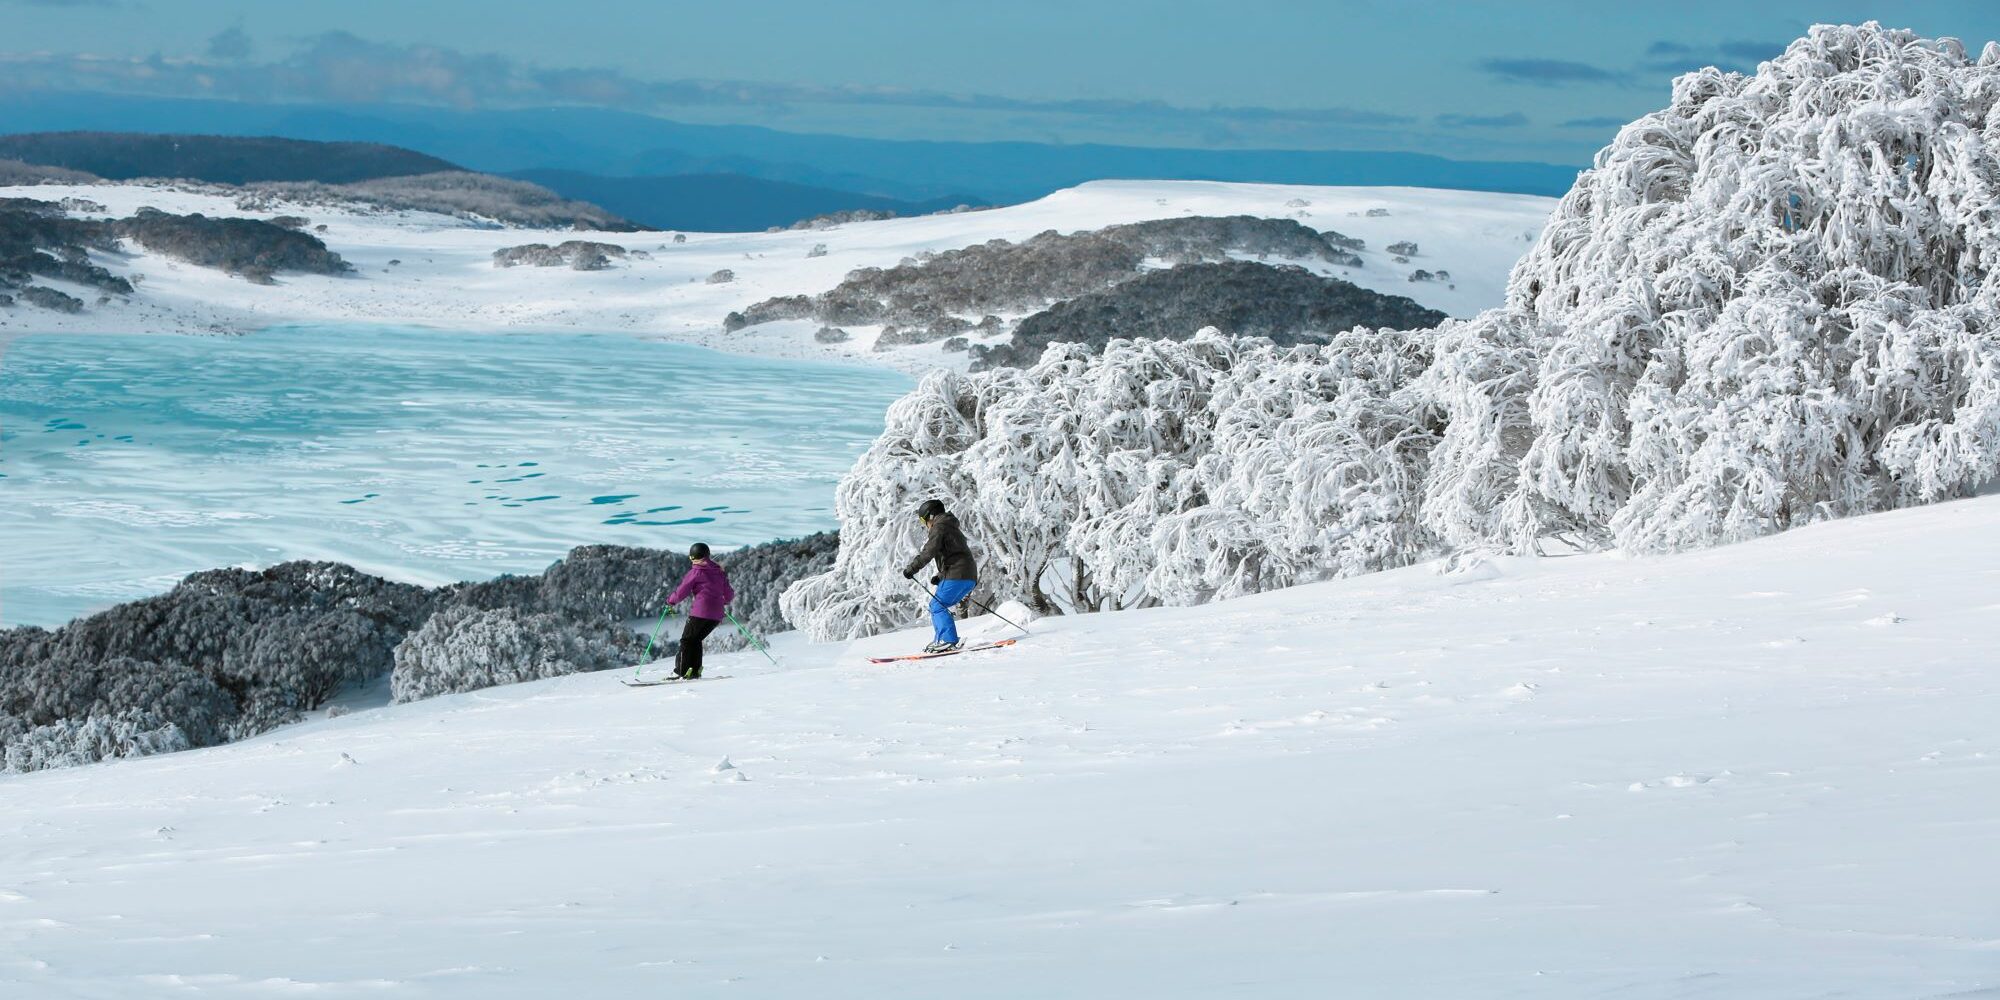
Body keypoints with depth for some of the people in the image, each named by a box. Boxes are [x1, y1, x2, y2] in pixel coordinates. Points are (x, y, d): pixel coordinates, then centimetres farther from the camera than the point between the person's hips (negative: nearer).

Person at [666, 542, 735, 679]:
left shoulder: (696, 572, -3)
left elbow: (682, 592, -3)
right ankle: (695, 672, 10)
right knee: (696, 639, 19)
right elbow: (729, 596, 16)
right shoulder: (720, 572, 14)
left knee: (687, 640, 4)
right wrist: (721, 600, 39)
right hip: (717, 614, 6)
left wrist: (671, 600, 16)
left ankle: (683, 672, -7)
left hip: (700, 612, -6)